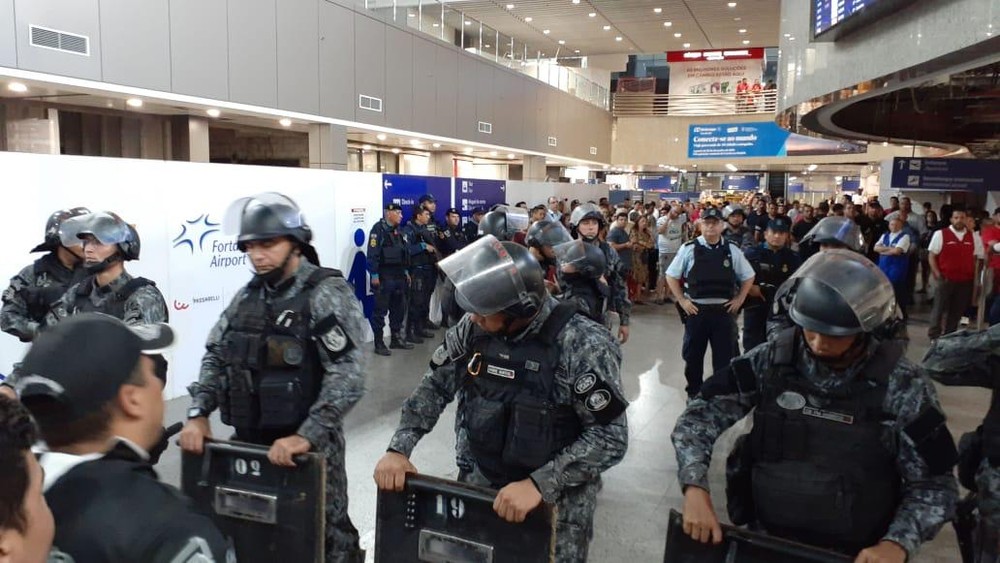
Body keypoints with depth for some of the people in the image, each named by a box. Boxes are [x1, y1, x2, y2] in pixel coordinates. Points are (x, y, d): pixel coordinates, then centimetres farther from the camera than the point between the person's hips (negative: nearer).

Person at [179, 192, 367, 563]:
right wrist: (198, 414, -1)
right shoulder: (247, 296, 8)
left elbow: (348, 376, -22)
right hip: (248, 441, 6)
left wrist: (307, 436, -27)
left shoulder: (327, 294, -13)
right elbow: (215, 356, 13)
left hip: (310, 444, -6)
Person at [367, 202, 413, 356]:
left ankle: (396, 339, 26)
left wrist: (406, 272, 18)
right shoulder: (378, 229, -11)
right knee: (380, 311, -2)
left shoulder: (398, 230, 15)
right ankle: (379, 344, 4)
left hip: (399, 276, 8)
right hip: (384, 277, -8)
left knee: (399, 308, 14)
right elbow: (373, 253, -16)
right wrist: (374, 275, -20)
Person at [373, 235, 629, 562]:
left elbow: (610, 437, -23)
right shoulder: (473, 327, -10)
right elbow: (435, 386, 0)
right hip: (485, 480, 5)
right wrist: (398, 449, -12)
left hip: (559, 497, -4)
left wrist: (539, 484, -31)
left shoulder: (583, 345, -25)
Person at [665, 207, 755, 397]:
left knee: (725, 355, 9)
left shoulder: (732, 250, 3)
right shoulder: (689, 249, -3)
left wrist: (739, 300, 4)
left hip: (724, 310, 1)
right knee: (693, 354, 10)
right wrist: (682, 300, -3)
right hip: (696, 309, -1)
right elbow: (672, 276, 3)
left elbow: (748, 277, 14)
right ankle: (693, 393, 27)